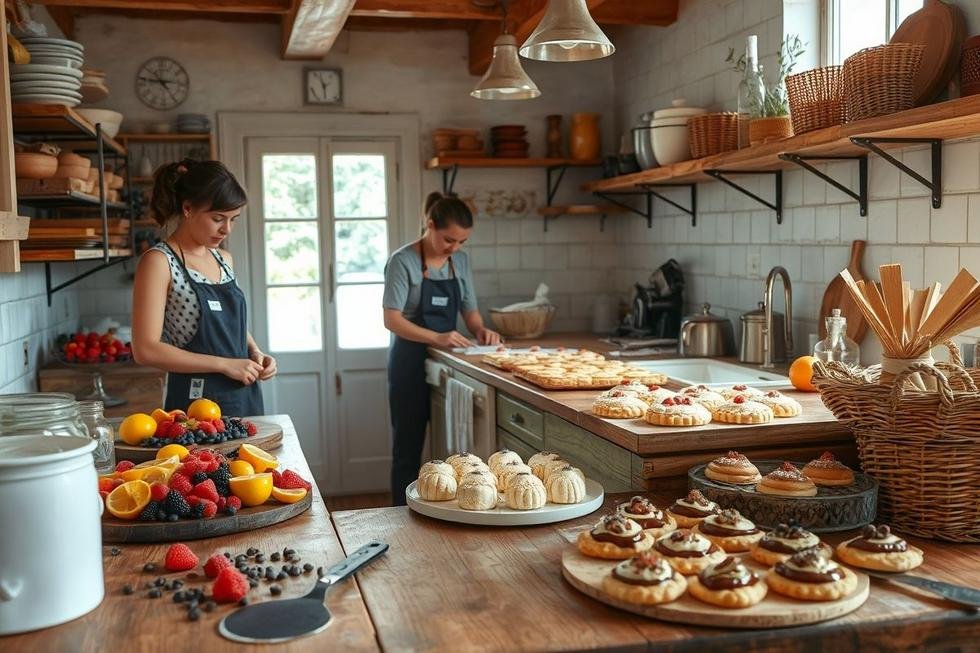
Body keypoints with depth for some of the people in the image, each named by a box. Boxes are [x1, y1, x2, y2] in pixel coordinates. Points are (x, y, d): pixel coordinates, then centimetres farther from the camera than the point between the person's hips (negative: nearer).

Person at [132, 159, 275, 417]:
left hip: (245, 400, 7)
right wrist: (224, 364, -18)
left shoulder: (224, 259, 10)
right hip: (195, 405, -6)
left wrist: (255, 353, 3)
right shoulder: (159, 261, -10)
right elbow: (146, 350, -17)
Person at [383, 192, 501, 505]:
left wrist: (481, 330, -10)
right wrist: (436, 338, -28)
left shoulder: (461, 260, 6)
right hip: (412, 362, -5)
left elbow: (470, 310, 13)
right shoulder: (403, 261, -12)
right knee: (409, 447, 2)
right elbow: (392, 320, -16)